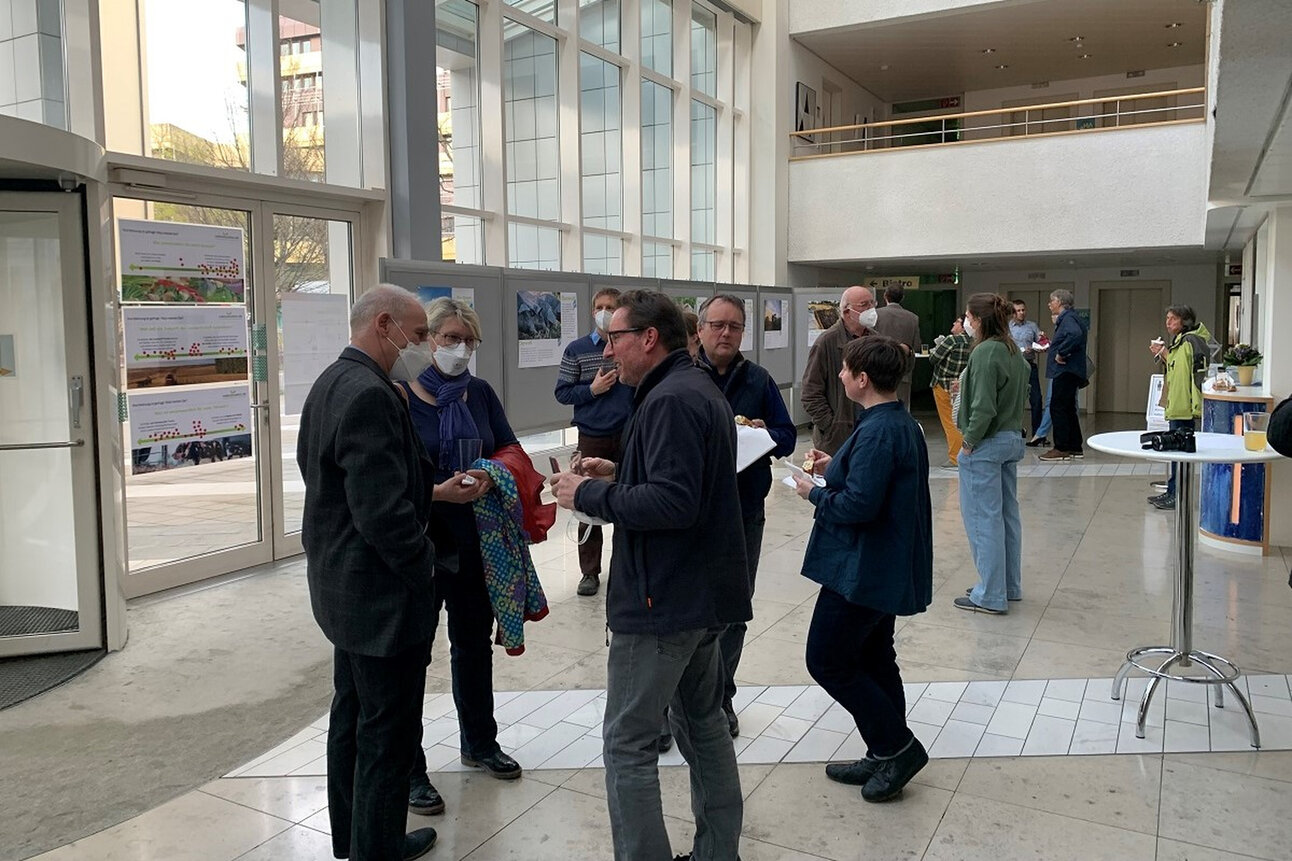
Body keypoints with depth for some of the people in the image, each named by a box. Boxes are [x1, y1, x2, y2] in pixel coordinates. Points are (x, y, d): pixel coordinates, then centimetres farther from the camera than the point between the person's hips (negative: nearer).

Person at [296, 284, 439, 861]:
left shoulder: (331, 382, 10)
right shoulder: (370, 395, -24)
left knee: (353, 715, 22)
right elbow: (383, 510, -27)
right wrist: (425, 566, -13)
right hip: (382, 595, -11)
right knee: (388, 728, 5)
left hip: (342, 586, 11)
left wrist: (428, 491, 13)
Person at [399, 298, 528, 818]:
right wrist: (438, 492, -25)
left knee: (475, 642, 19)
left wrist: (490, 476, -15)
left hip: (475, 540, 5)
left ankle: (480, 743, 39)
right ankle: (408, 768, 20)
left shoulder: (480, 393, 6)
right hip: (419, 540, -5)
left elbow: (510, 451, 6)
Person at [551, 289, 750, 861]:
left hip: (662, 600, -11)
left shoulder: (670, 400, -19)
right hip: (704, 595, 11)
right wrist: (618, 474, 10)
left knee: (629, 745, 0)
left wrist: (589, 496, -18)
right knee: (703, 725, 19)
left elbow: (673, 502, -28)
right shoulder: (701, 390, 14)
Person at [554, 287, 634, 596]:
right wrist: (592, 389, -11)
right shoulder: (577, 350, 3)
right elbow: (562, 392, 3)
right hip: (592, 439, 0)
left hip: (629, 437, 0)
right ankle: (590, 572, 15)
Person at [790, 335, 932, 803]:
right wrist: (837, 467, 11)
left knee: (828, 660, 1)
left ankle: (897, 746, 9)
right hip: (889, 568, 11)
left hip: (864, 569, -11)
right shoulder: (903, 423, 9)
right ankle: (885, 757, 30)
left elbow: (859, 504, -28)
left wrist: (814, 492, -11)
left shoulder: (877, 433, -24)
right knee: (873, 659, 19)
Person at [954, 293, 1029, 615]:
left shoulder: (985, 352, -19)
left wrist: (970, 440, -13)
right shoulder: (1013, 351, 10)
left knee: (983, 519, -2)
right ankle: (1010, 586, 27)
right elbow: (1023, 395, 16)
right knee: (1007, 515, 16)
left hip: (986, 444, -10)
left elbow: (983, 406, -23)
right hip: (1011, 440, 10)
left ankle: (990, 596, 5)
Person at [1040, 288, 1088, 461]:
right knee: (1068, 409, 14)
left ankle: (1062, 448, -5)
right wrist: (1052, 348, 13)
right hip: (1068, 371, 11)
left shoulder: (1068, 318, -13)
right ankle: (1075, 448, 20)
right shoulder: (1067, 317, 18)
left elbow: (1075, 334, -32)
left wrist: (1061, 353, -24)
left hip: (1065, 371, -11)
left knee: (1058, 408, -8)